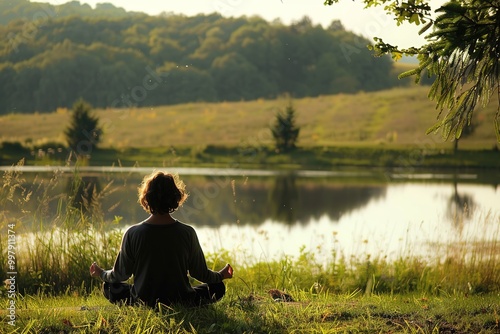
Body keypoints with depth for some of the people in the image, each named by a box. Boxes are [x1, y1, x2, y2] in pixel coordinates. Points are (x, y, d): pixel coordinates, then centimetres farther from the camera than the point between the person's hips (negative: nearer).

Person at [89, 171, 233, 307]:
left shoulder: (133, 233, -15)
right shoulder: (187, 233, -15)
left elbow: (121, 274, -3)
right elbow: (201, 273, -3)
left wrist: (101, 274, 20)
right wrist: (221, 275, 20)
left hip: (143, 303, -1)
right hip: (180, 303, 1)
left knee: (109, 286, 27)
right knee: (218, 287, 22)